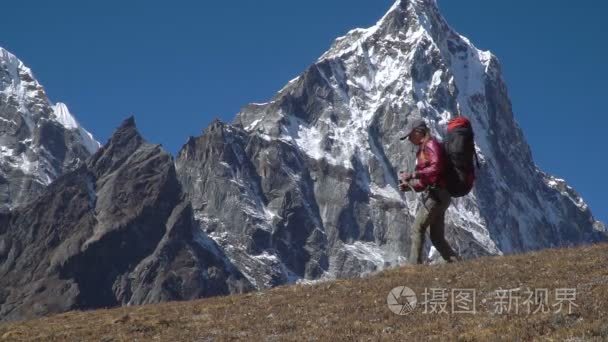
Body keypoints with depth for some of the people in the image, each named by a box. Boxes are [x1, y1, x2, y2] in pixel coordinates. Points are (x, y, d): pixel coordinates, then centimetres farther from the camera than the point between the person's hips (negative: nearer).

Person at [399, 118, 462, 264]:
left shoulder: (431, 145, -6)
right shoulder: (424, 149, 23)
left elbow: (436, 168, -24)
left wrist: (412, 175, -23)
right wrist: (410, 186, 9)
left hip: (436, 194, -10)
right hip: (435, 195, 10)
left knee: (417, 229, -11)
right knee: (437, 238, 8)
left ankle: (414, 264, -14)